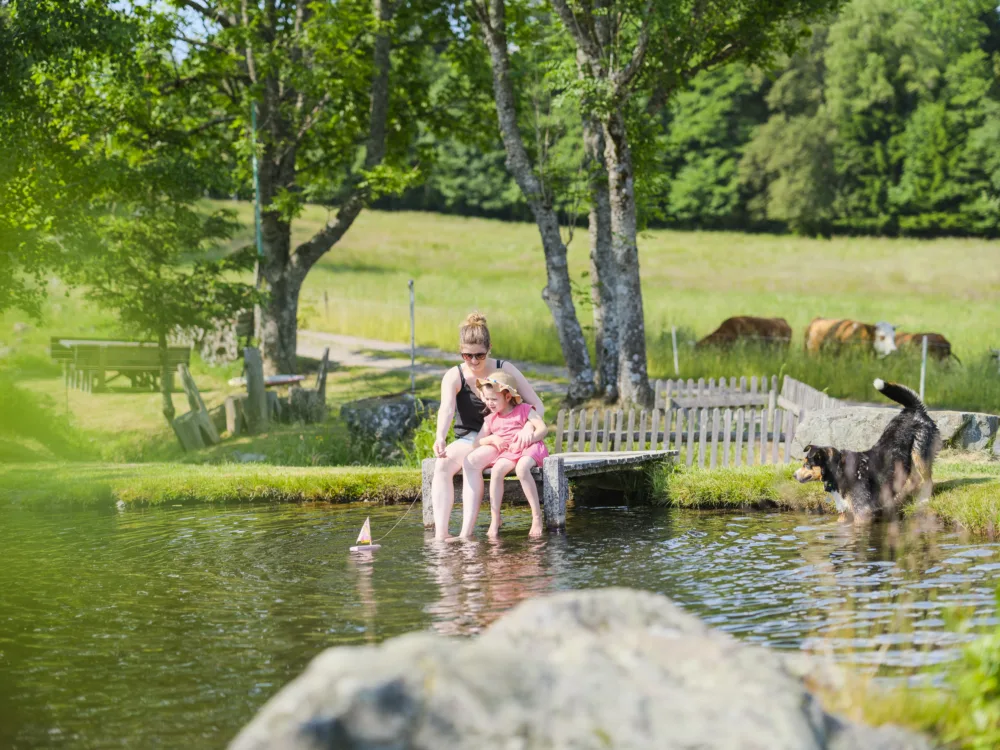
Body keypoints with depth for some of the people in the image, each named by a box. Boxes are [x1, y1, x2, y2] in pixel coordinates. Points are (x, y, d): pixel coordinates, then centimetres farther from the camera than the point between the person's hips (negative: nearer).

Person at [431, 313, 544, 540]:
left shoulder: (504, 370, -3)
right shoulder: (454, 377, -5)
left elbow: (537, 406, -3)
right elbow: (446, 408, -25)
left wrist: (529, 427, -26)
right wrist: (440, 437, -47)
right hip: (467, 440, 1)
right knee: (442, 465, -33)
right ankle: (440, 533, -45)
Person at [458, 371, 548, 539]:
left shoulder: (524, 410, 6)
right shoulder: (491, 420, 20)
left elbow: (543, 429, -4)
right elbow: (478, 441, 19)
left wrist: (527, 439, -19)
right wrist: (492, 439, -2)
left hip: (529, 449, -5)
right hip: (507, 453, 5)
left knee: (522, 467, -38)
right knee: (497, 470, -28)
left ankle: (537, 516, -35)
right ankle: (495, 520, -26)